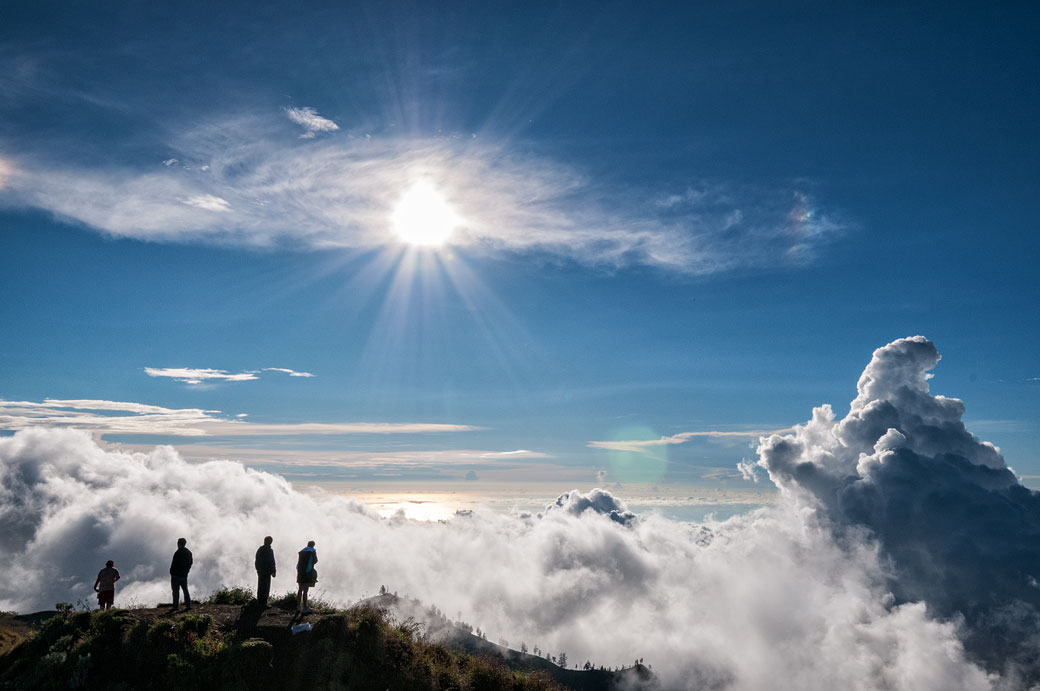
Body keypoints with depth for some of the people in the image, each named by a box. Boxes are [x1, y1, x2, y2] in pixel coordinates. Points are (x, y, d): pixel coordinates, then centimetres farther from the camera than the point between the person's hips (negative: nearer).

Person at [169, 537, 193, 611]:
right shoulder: (189, 552, 9)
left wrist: (171, 573, -6)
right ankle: (188, 605, 5)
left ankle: (175, 606, 2)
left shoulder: (178, 553, -16)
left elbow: (174, 564, -17)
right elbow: (190, 563, 15)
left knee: (176, 591, 0)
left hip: (176, 574, -7)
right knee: (185, 590, 10)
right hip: (184, 575, 7)